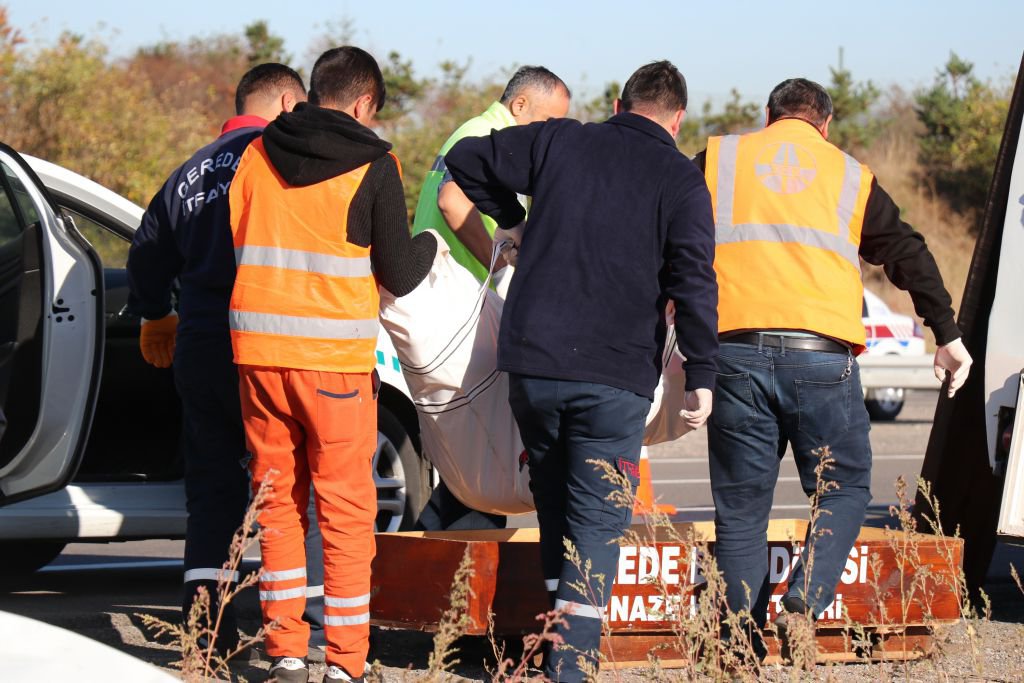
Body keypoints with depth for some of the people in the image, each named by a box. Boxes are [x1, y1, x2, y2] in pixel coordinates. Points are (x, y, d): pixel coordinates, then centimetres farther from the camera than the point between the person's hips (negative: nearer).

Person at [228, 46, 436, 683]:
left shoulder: (259, 153, 7)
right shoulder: (372, 166, -5)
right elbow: (399, 274, -3)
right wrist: (430, 244, 17)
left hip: (257, 350, 4)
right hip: (334, 358, -4)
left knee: (278, 504, 13)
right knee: (346, 511, 4)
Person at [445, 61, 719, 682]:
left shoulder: (559, 142, 9)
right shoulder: (680, 180, 0)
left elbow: (467, 159, 17)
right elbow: (693, 281, -8)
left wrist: (511, 218, 30)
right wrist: (702, 375, -4)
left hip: (530, 362, 3)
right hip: (616, 376, -3)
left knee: (555, 503, 20)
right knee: (597, 517, 0)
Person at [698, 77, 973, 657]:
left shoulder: (718, 159, 16)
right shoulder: (851, 176, 16)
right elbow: (908, 254, 15)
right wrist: (948, 335, 18)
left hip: (736, 349, 1)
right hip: (822, 355, -1)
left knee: (742, 506, 7)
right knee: (845, 489, 12)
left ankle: (743, 651, 4)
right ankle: (805, 604, -12)